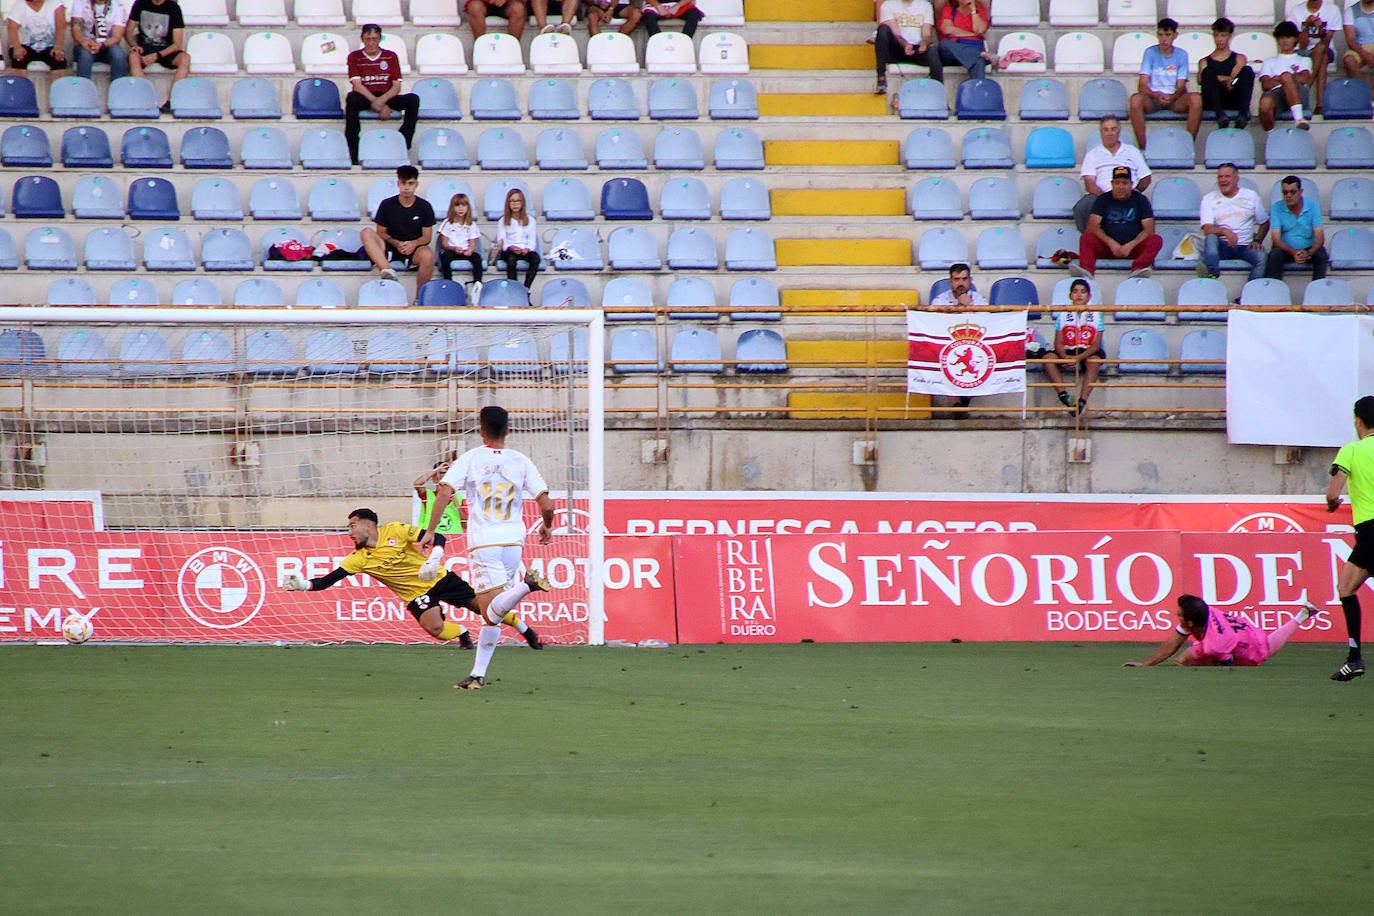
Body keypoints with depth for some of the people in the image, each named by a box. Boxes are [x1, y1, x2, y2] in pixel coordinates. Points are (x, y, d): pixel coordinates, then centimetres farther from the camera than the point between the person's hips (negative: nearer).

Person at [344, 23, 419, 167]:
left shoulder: (391, 56, 7)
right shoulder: (354, 57, 3)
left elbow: (396, 86, 1)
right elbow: (357, 85, -8)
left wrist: (381, 101, -20)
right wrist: (378, 105, -20)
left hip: (387, 97, 2)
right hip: (365, 98, -2)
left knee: (413, 99, -24)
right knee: (351, 98, -37)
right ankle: (353, 153, -35)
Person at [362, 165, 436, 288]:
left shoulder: (424, 207, 3)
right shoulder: (387, 205, 3)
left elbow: (427, 236, 4)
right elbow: (381, 232, 4)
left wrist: (414, 243, -19)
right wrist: (395, 243, -16)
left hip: (413, 249, -1)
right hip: (390, 247, 1)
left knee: (427, 255, -36)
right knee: (367, 233, -26)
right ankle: (387, 271, -47)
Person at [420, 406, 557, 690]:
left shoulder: (469, 459, 0)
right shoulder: (521, 462, 5)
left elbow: (444, 493, -12)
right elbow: (546, 505, 0)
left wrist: (430, 531, -6)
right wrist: (547, 528, 21)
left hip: (483, 542, -3)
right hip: (514, 539, 3)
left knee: (492, 614, -12)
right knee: (491, 614, 13)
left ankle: (525, 586, -39)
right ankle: (478, 674, 11)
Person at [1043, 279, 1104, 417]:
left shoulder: (1095, 315, -2)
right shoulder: (1063, 315, 3)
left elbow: (1096, 345, -10)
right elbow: (1059, 343, -2)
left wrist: (1079, 357, -26)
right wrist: (1065, 357, -25)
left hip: (1087, 353, -2)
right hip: (1067, 353, 2)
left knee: (1094, 360, -36)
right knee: (1049, 358, -26)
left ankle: (1082, 400, -40)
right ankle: (1063, 394, -35)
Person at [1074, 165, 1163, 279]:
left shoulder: (1140, 200, 5)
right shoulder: (1103, 200, 7)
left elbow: (1149, 230, -3)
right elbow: (1093, 227, -4)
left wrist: (1130, 245, -18)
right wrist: (1111, 243, -19)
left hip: (1134, 246, 0)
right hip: (1107, 246, 0)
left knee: (1156, 240, -27)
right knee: (1086, 238, -25)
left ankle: (1138, 269, -52)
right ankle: (1086, 269, -51)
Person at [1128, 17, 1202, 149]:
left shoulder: (1181, 55, 5)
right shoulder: (1150, 53, 2)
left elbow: (1181, 87, -2)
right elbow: (1142, 85, -7)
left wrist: (1172, 97, -26)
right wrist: (1156, 96, -28)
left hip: (1175, 98, 1)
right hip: (1153, 98, -1)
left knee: (1196, 98, -31)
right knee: (1136, 99, -35)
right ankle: (1142, 147, -30)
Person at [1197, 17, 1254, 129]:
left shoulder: (1239, 58, 24)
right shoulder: (1205, 61, 23)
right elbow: (1200, 80, 2)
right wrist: (1227, 79, -11)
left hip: (1234, 101, 0)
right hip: (1212, 103, 0)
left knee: (1247, 71, -23)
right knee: (1208, 71, -27)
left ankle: (1243, 114, -47)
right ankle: (1220, 115, -48)